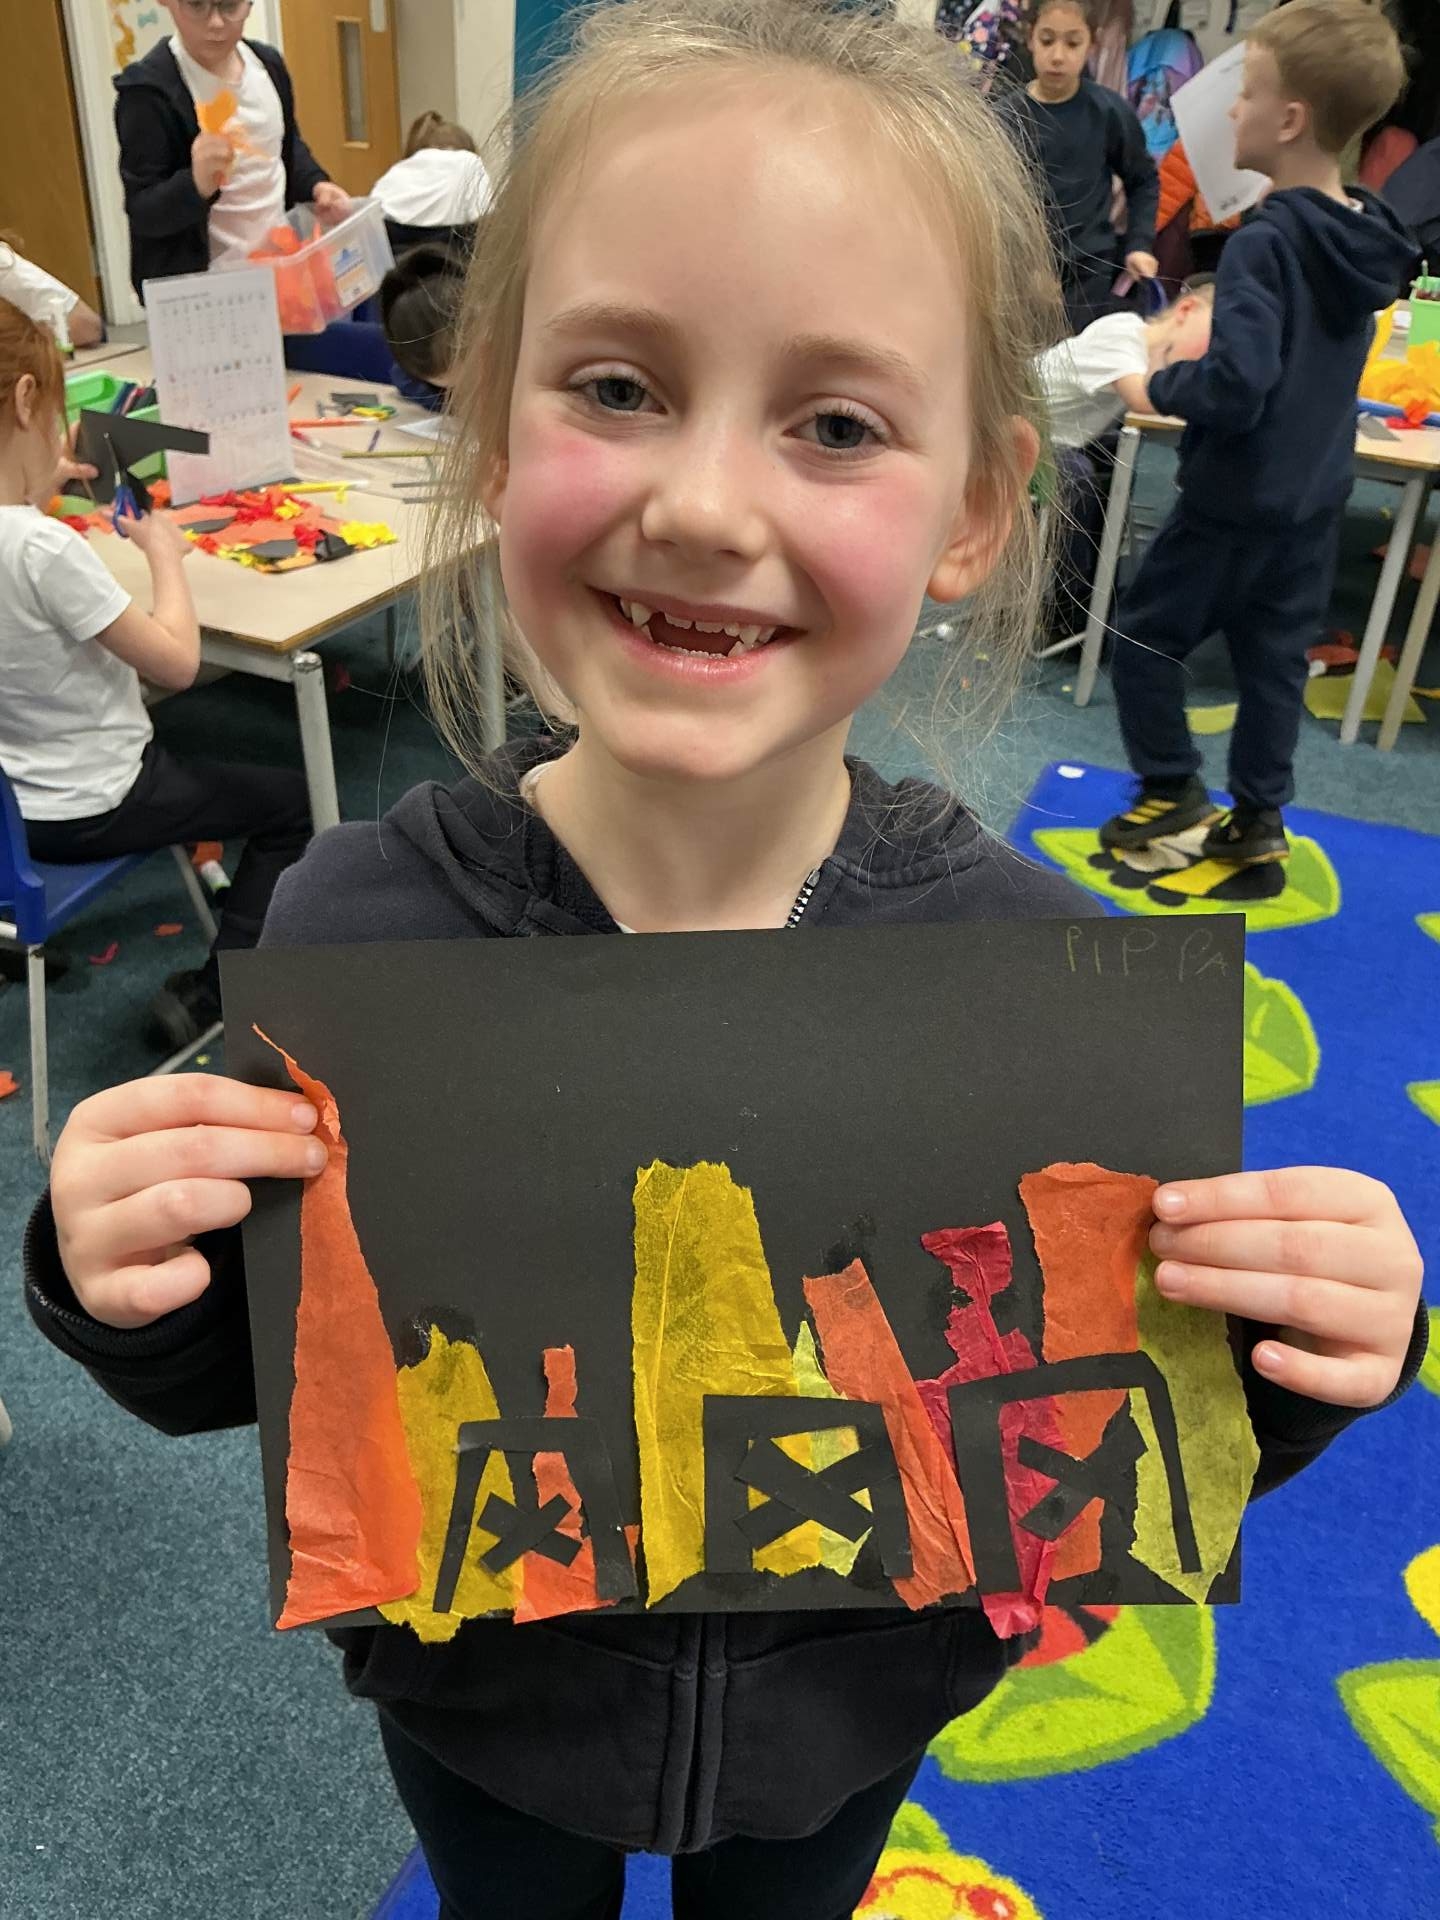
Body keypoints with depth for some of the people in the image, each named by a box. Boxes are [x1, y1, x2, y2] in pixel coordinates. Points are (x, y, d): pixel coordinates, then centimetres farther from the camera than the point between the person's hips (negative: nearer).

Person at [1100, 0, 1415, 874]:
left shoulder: (1264, 243, -22)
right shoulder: (1369, 236, 3)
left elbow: (1236, 386, -29)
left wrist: (1160, 383, -13)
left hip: (1237, 498, -8)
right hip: (1316, 495, 8)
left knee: (1146, 638, 9)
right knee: (1276, 659, 14)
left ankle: (1175, 790, 17)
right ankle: (1260, 820, 22)